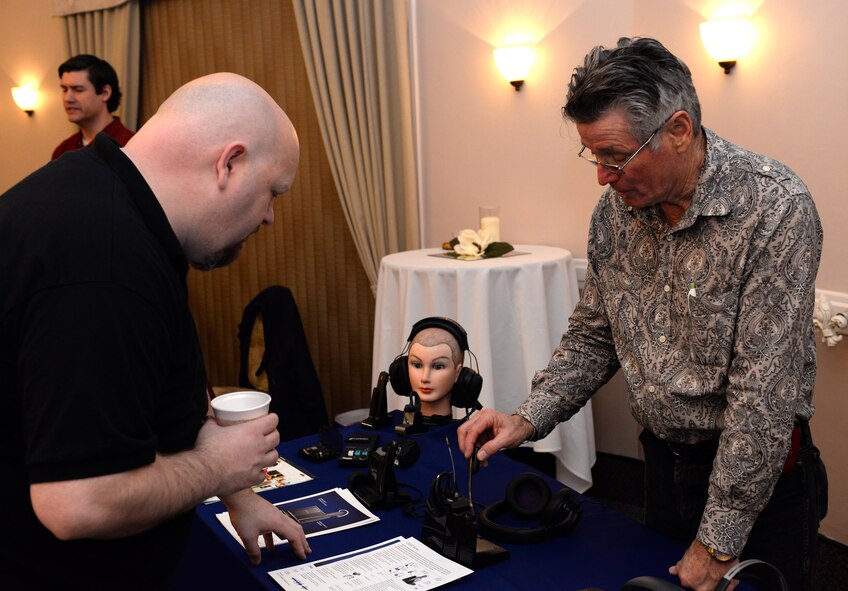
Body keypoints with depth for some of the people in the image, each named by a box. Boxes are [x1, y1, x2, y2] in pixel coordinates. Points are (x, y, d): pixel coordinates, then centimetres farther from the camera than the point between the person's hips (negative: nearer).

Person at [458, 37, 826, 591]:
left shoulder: (775, 207, -24)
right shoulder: (616, 208, -5)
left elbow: (765, 391, -25)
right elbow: (593, 336, 7)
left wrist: (718, 543, -21)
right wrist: (528, 419, -9)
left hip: (760, 475, -5)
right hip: (663, 459, 6)